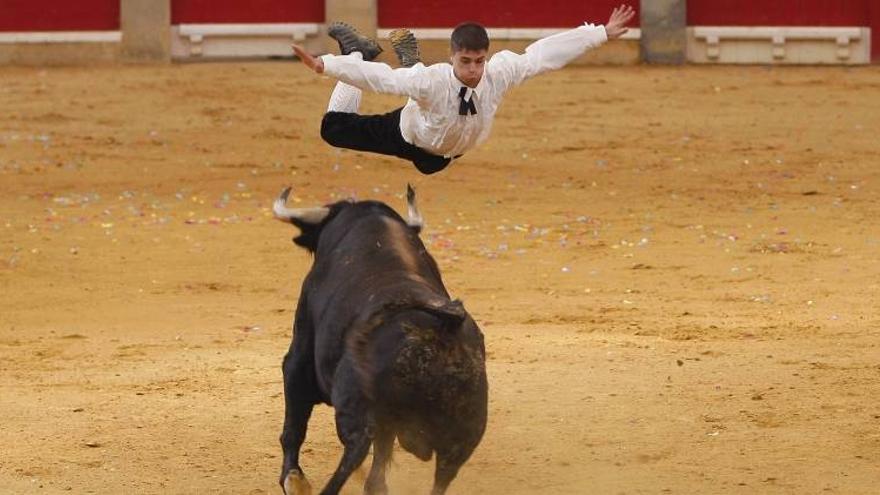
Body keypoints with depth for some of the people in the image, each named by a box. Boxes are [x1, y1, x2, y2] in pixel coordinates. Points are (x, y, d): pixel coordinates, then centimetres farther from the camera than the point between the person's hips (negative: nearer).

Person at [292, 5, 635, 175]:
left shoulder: (499, 74, -34)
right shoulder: (432, 81, -44)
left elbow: (545, 53, -29)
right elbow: (381, 78, -51)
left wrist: (602, 33, -27)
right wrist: (325, 65, -64)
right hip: (407, 134, -4)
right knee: (333, 129, 7)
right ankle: (357, 52, 27)